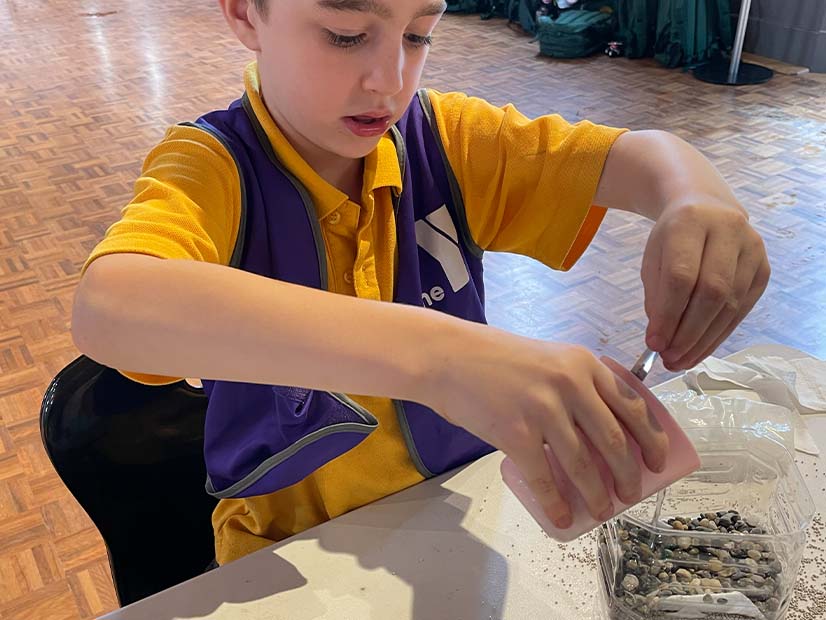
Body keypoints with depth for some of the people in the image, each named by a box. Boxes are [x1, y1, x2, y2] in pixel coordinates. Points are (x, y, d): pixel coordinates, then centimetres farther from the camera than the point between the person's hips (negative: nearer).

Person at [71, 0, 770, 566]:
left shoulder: (444, 139, -6)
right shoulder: (214, 167, -20)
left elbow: (637, 155, -7)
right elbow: (109, 308, -41)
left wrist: (697, 201, -32)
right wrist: (430, 354, -52)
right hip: (295, 546, -4)